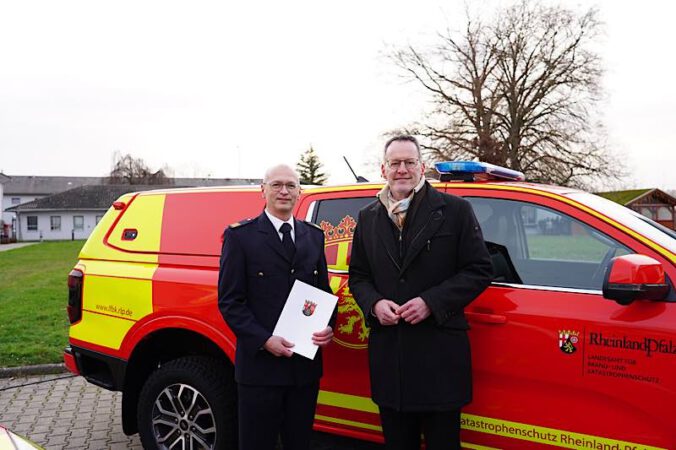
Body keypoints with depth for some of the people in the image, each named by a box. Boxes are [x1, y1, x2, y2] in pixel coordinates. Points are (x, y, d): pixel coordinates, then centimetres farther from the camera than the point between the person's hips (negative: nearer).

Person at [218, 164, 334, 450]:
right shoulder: (240, 236, -4)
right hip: (259, 363, -4)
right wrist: (264, 340, -17)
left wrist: (328, 327, -4)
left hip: (306, 363, 4)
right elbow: (229, 300, -7)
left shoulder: (314, 236, 11)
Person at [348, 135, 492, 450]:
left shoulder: (455, 210, -3)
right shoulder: (368, 218, 10)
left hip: (440, 354, -3)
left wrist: (432, 302, -16)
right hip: (387, 354, 4)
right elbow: (358, 276, 14)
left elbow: (479, 270, -5)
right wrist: (374, 303, -7)